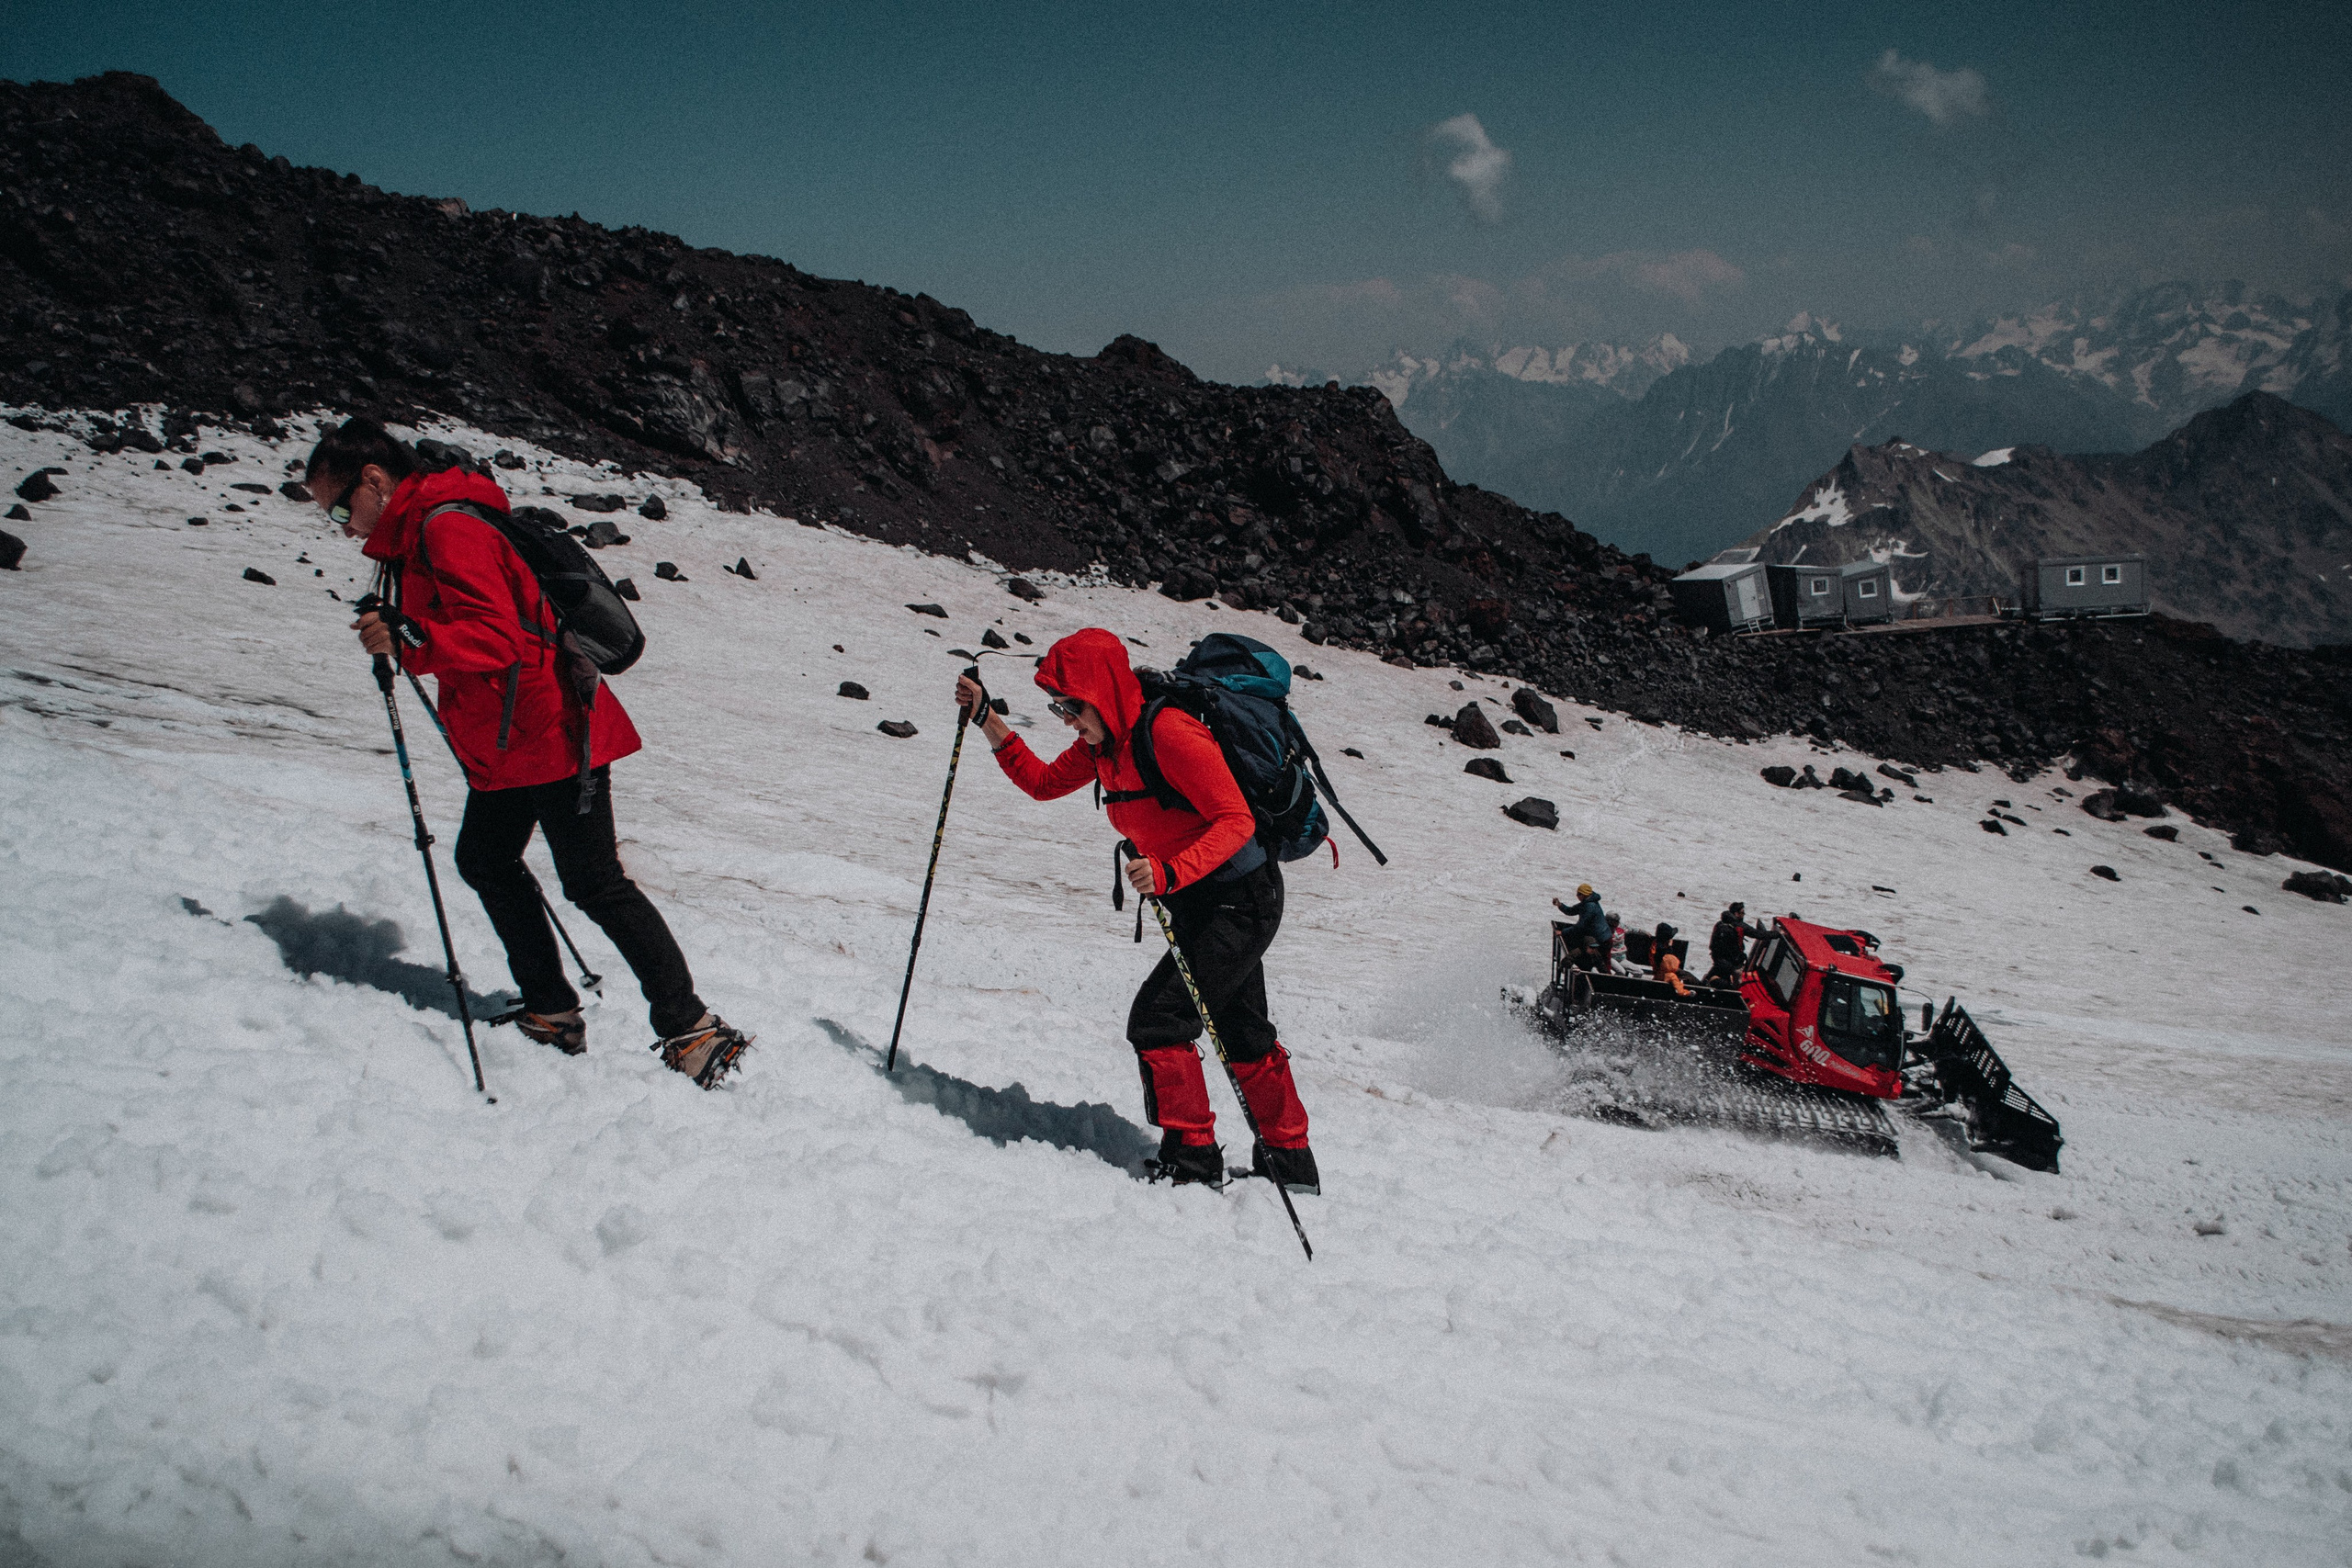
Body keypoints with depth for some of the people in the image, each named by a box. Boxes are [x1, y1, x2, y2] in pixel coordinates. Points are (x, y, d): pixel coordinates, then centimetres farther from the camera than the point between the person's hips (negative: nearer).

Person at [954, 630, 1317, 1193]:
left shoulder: (1170, 732, -26)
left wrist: (1170, 872, -40)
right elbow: (1042, 782, 11)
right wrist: (987, 719, 1)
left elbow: (1235, 820, -28)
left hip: (1242, 898, -10)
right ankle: (1290, 1161, 36)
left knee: (1157, 1018, -14)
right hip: (1199, 903, 10)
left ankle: (1191, 1159, -2)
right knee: (1241, 1032, 20)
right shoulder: (1105, 740, 1)